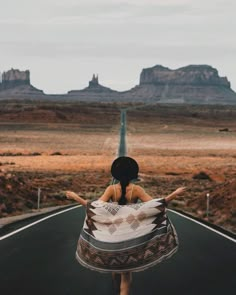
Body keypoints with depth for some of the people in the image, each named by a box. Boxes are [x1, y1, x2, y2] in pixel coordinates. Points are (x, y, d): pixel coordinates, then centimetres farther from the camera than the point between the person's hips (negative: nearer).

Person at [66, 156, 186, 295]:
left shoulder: (111, 189, -12)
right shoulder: (137, 189, -13)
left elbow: (97, 207, -21)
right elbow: (155, 205, -18)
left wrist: (76, 197, -14)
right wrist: (175, 194, -13)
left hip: (113, 233, 2)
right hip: (131, 235, -2)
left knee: (114, 262, 25)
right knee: (127, 268, 6)